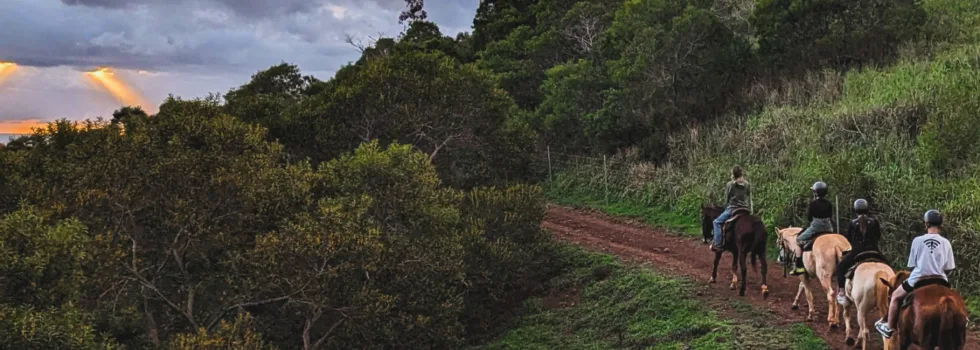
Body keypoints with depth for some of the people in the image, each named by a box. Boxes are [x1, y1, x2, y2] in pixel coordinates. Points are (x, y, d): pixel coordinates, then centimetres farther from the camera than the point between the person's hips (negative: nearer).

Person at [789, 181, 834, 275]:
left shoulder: (813, 203, -12)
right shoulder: (829, 204, 3)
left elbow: (809, 218, -6)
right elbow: (830, 216, 9)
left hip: (815, 227, -5)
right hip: (828, 228, 5)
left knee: (798, 241, 8)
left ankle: (799, 267, -1)